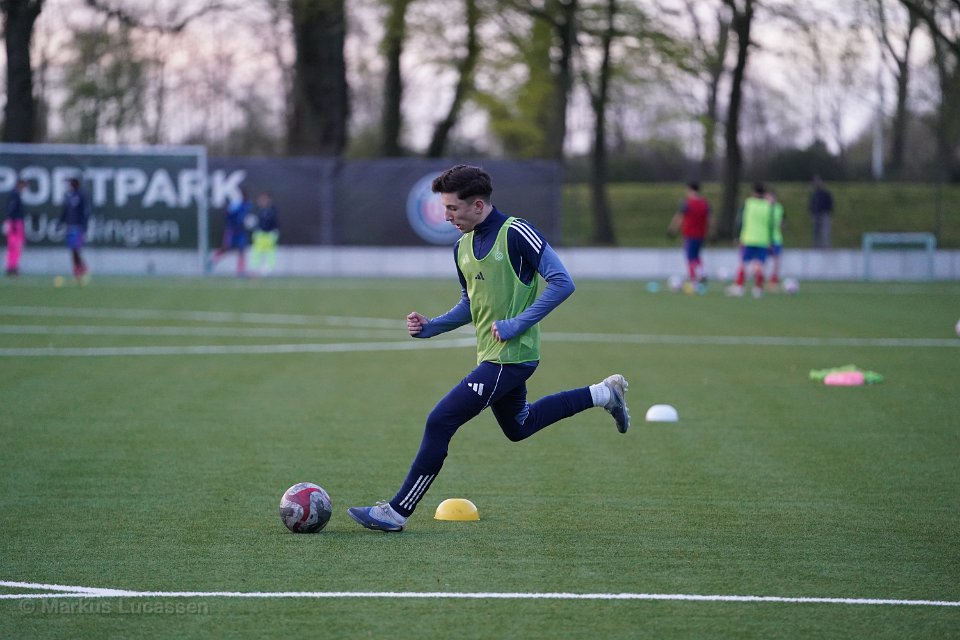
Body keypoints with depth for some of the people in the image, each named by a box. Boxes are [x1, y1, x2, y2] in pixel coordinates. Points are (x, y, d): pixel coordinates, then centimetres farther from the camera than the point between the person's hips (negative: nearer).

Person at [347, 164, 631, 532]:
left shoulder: (516, 233, -17)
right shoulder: (463, 247, 9)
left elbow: (562, 283, -19)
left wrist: (518, 324, -22)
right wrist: (431, 327, 5)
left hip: (510, 356, -10)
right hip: (492, 355, 10)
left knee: (440, 422, -12)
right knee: (518, 427, 28)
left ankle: (398, 511, -5)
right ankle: (602, 394, 37)